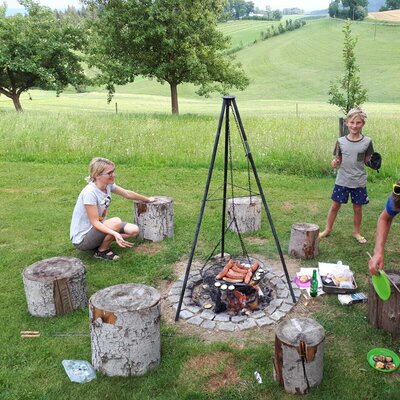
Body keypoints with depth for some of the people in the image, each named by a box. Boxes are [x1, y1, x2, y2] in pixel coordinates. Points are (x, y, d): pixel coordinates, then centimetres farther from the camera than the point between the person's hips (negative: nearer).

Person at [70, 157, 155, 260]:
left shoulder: (108, 184, -5)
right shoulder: (89, 193, -29)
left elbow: (127, 193, 12)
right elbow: (95, 222, -28)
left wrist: (147, 199, 23)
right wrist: (115, 233, -42)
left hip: (99, 227, 8)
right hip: (82, 239, -8)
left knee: (134, 230, -2)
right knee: (116, 222, -30)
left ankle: (102, 241, 9)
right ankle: (102, 251, -6)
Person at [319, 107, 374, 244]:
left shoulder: (367, 142, -7)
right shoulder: (341, 141, -4)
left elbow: (367, 160, 2)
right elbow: (338, 160, 4)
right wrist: (335, 163, -16)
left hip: (359, 182, 0)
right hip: (342, 181, 1)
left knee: (357, 208, 11)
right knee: (335, 206, 9)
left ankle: (356, 232, 30)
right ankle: (327, 229, 26)